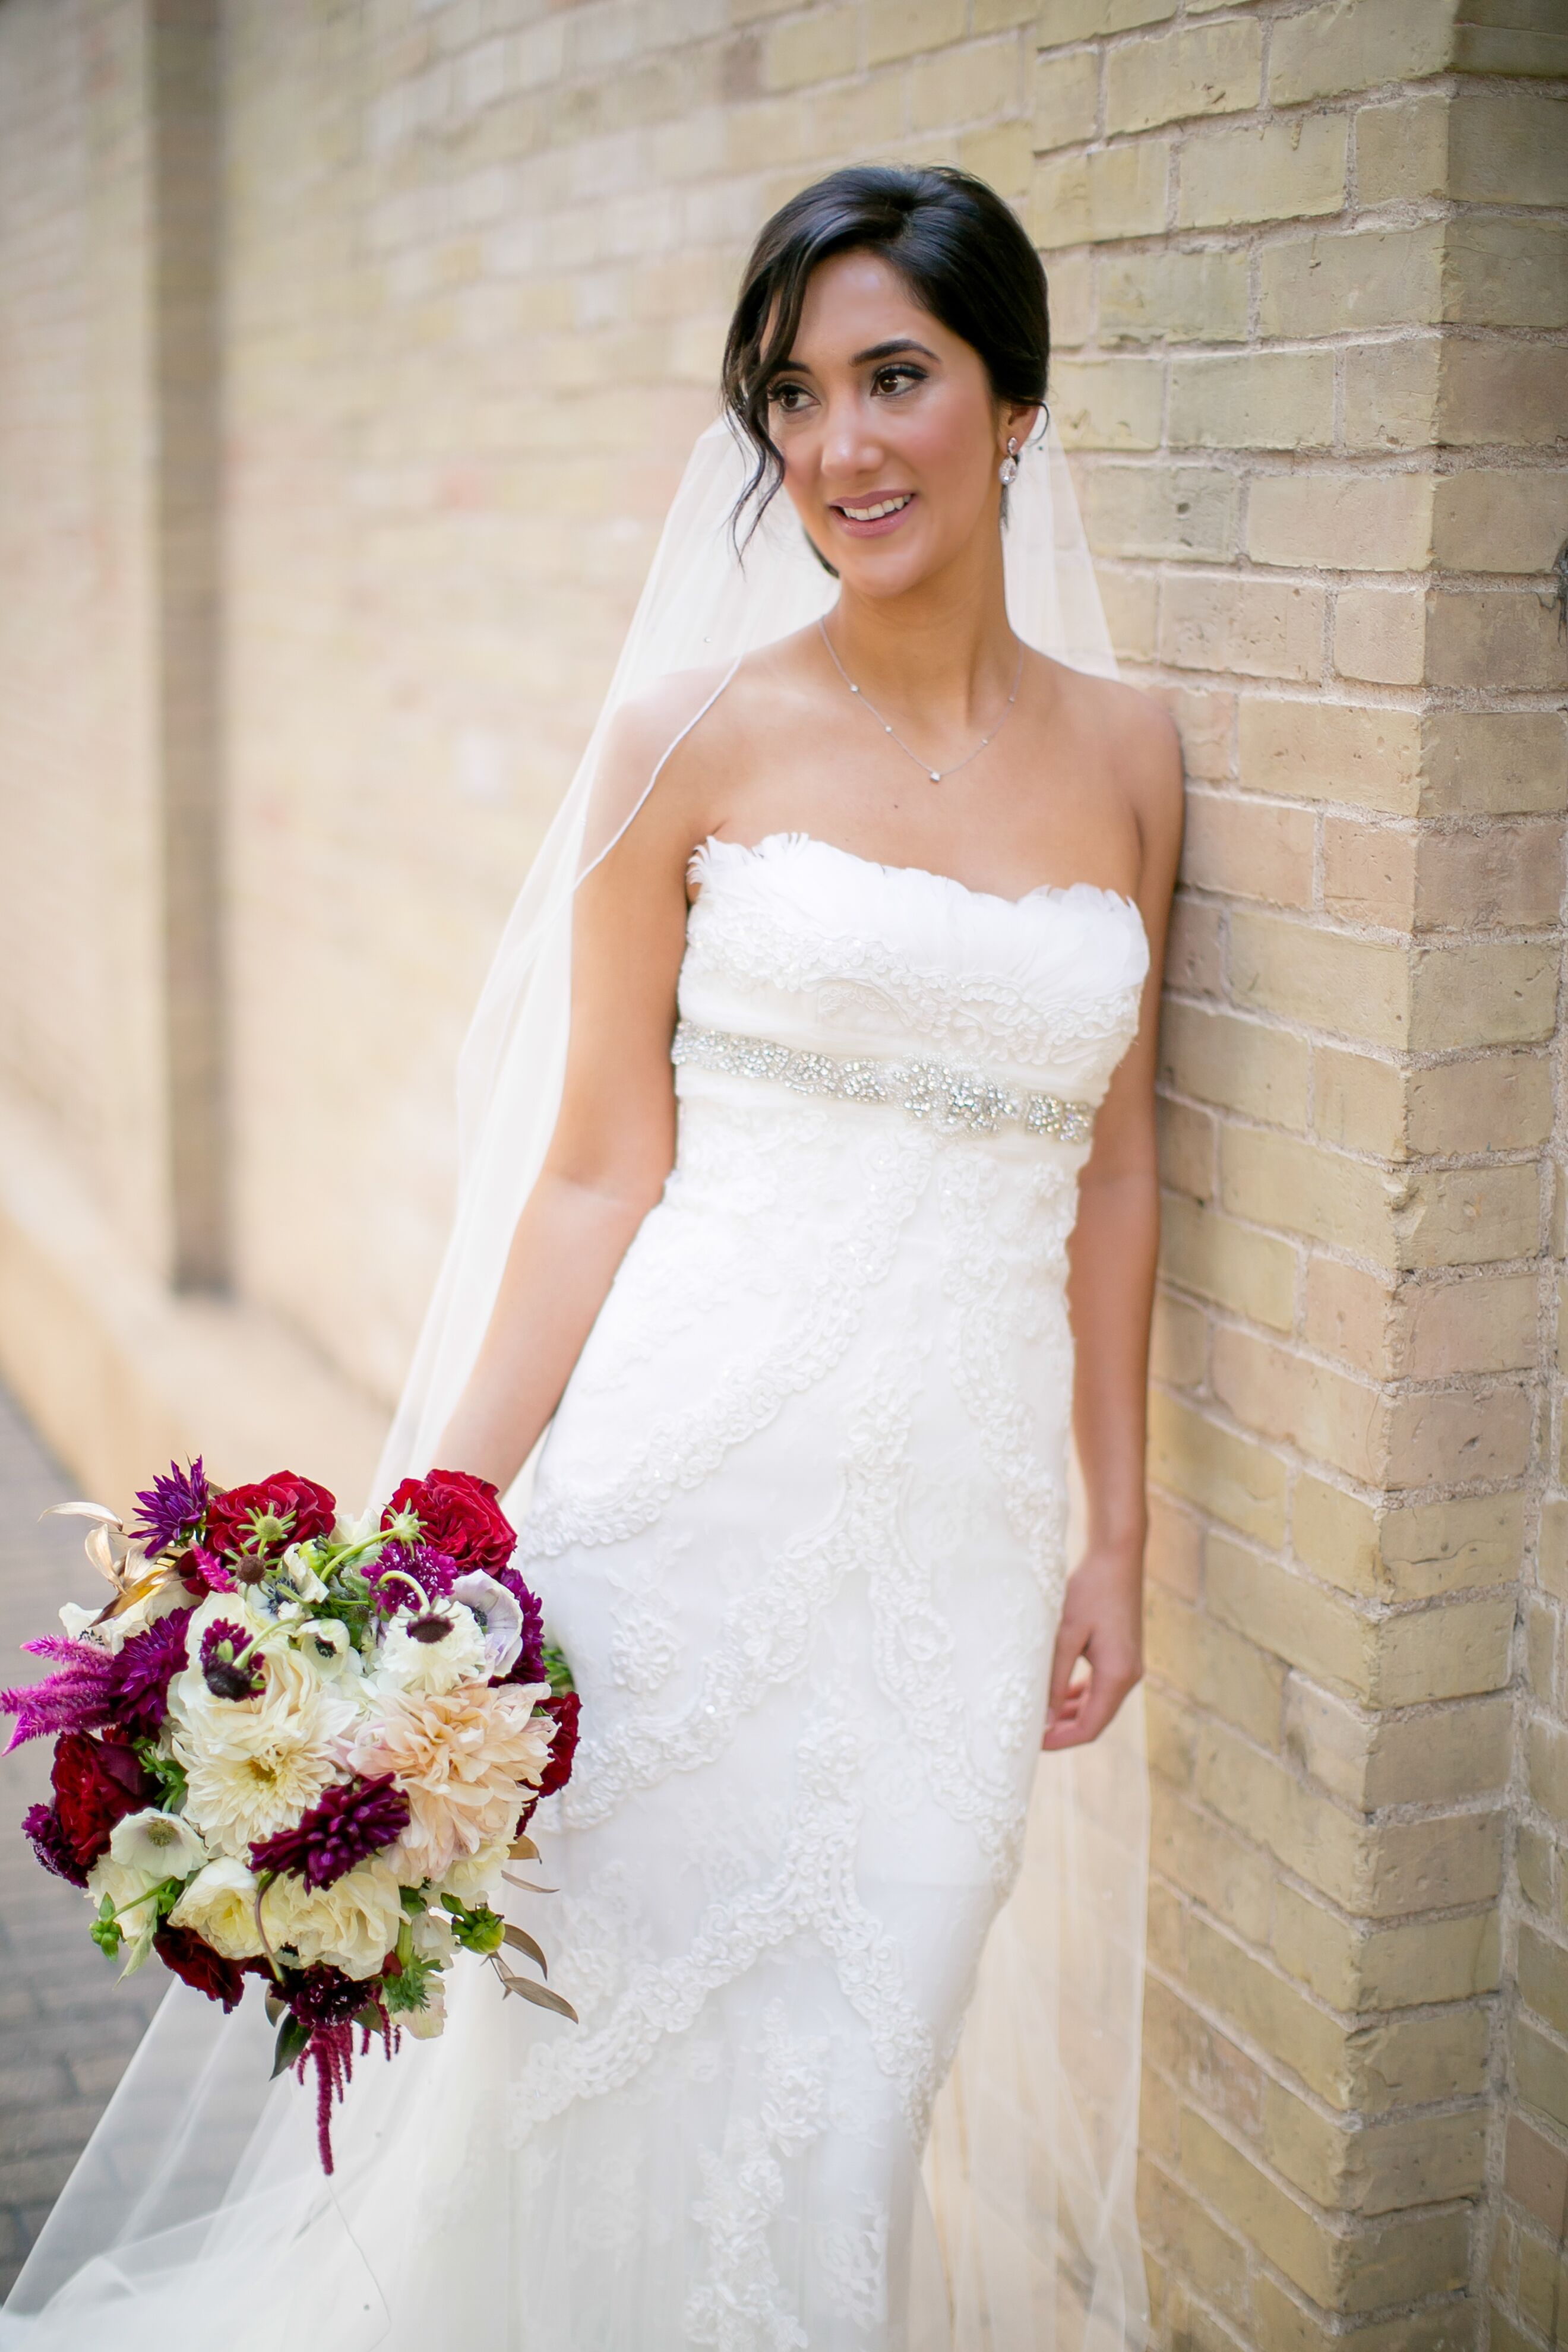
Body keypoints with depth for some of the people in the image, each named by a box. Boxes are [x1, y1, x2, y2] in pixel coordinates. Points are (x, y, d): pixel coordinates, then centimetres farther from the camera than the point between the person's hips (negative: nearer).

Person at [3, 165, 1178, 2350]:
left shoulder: (1124, 753, 8)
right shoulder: (696, 738, -3)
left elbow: (1112, 1168, 11)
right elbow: (597, 1169, -2)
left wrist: (1117, 1534, 10)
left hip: (961, 1539, 3)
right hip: (690, 1498, -3)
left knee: (850, 2111, 11)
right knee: (636, 2072, 5)